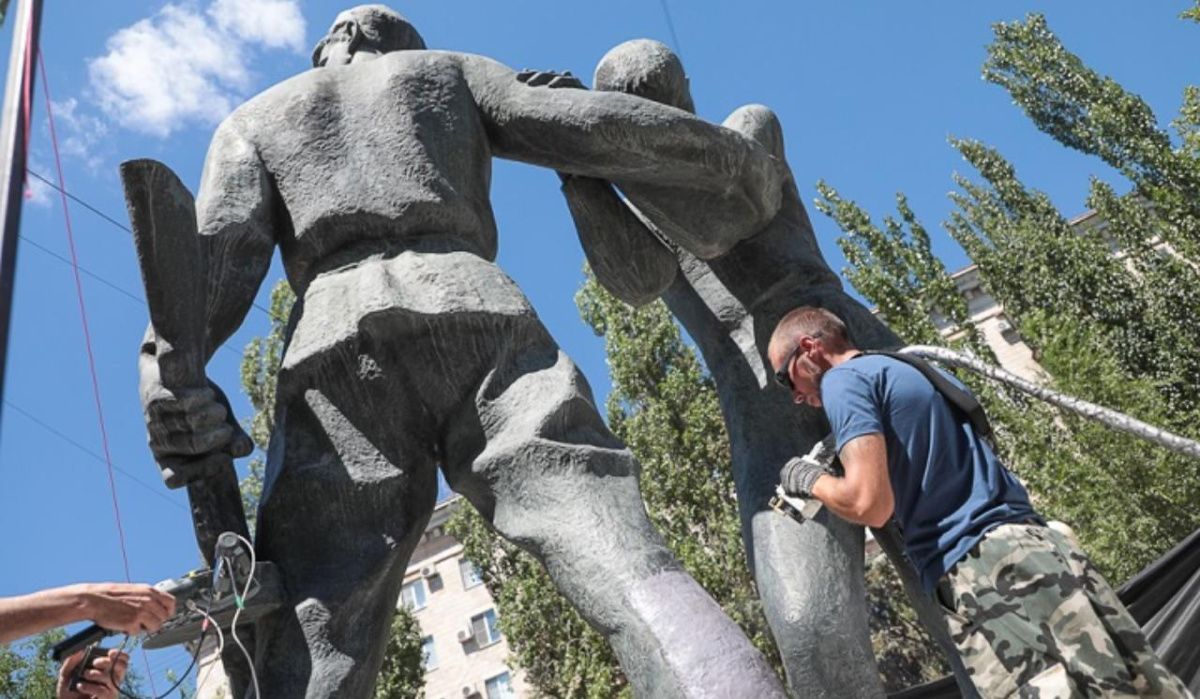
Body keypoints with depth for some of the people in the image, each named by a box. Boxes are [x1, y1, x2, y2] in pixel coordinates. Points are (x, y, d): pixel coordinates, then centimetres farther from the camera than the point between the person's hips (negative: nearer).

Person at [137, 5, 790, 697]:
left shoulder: (252, 121, 32)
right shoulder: (451, 72, 33)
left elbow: (218, 246, 11)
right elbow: (593, 126, 18)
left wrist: (169, 381, -6)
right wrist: (745, 170, 31)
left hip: (339, 343, 1)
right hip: (475, 315, 0)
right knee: (631, 571, -16)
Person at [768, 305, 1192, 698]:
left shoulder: (843, 380, 0)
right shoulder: (923, 372, 28)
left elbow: (870, 503, -11)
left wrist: (811, 481, 8)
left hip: (980, 571, -9)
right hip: (1042, 547, 9)